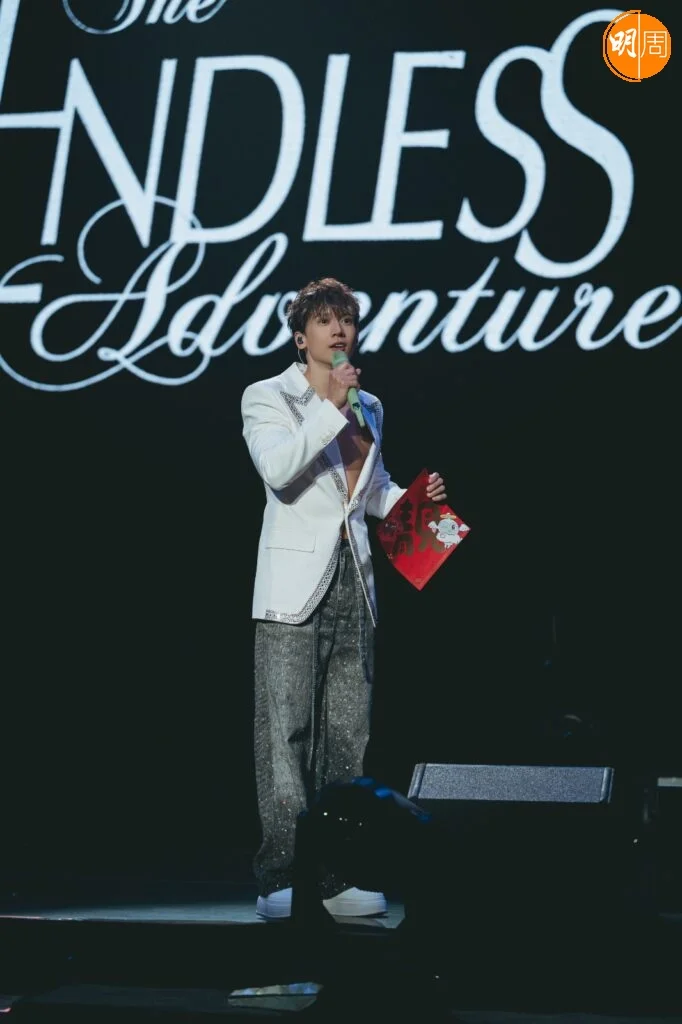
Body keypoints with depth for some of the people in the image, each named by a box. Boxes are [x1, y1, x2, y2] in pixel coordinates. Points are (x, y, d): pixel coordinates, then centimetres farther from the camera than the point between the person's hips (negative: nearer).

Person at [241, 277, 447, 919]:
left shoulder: (368, 407, 17)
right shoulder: (268, 397, 0)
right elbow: (277, 468, -18)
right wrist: (330, 405, -18)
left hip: (353, 581, 6)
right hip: (295, 583, -6)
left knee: (348, 733, 5)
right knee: (286, 729, -9)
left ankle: (336, 875, 10)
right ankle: (279, 877, -7)